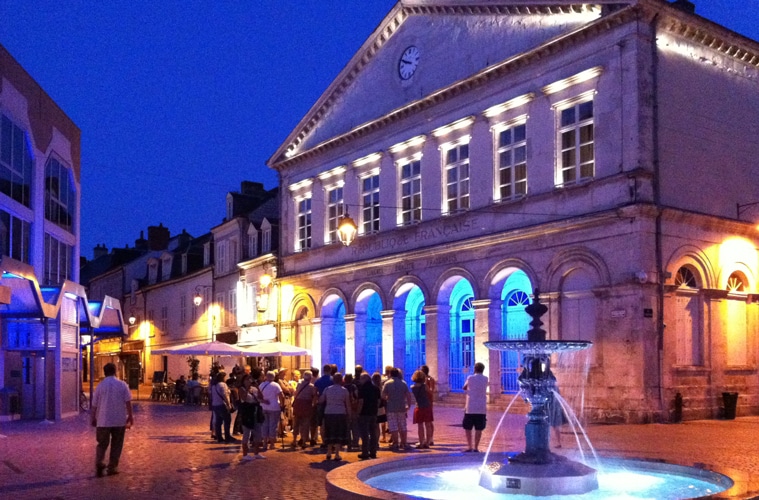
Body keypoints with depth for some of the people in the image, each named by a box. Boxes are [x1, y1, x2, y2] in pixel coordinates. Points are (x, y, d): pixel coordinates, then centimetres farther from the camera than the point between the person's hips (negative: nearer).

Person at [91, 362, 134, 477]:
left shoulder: (100, 386, 1)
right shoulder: (123, 385, -2)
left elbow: (94, 405, 5)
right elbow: (128, 402, -5)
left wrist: (93, 418, 17)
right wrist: (130, 416, 3)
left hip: (103, 421, 0)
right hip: (119, 420, 0)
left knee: (102, 444, 10)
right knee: (116, 445, 11)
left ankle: (99, 462, -12)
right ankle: (112, 467, 13)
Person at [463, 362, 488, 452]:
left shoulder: (470, 378, -2)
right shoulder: (485, 379, 3)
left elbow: (464, 388, 12)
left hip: (470, 408, -1)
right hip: (481, 408, 1)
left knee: (468, 428, 9)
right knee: (479, 429, 4)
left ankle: (469, 446, 3)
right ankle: (476, 447, 2)